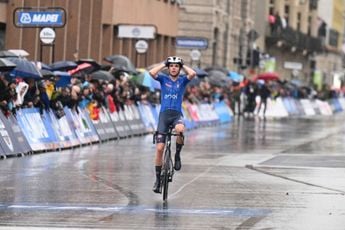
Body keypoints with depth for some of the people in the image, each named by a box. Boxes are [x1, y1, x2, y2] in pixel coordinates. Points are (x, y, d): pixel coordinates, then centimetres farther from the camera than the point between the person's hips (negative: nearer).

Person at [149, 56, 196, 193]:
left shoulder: (183, 80, 9)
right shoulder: (163, 79, 8)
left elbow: (193, 74, -12)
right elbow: (151, 72, -11)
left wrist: (183, 65, 2)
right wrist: (164, 64, 0)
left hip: (177, 114, -1)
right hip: (164, 114, 1)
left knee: (180, 129, -39)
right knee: (159, 148, -6)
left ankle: (177, 155, -12)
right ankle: (158, 179, 7)